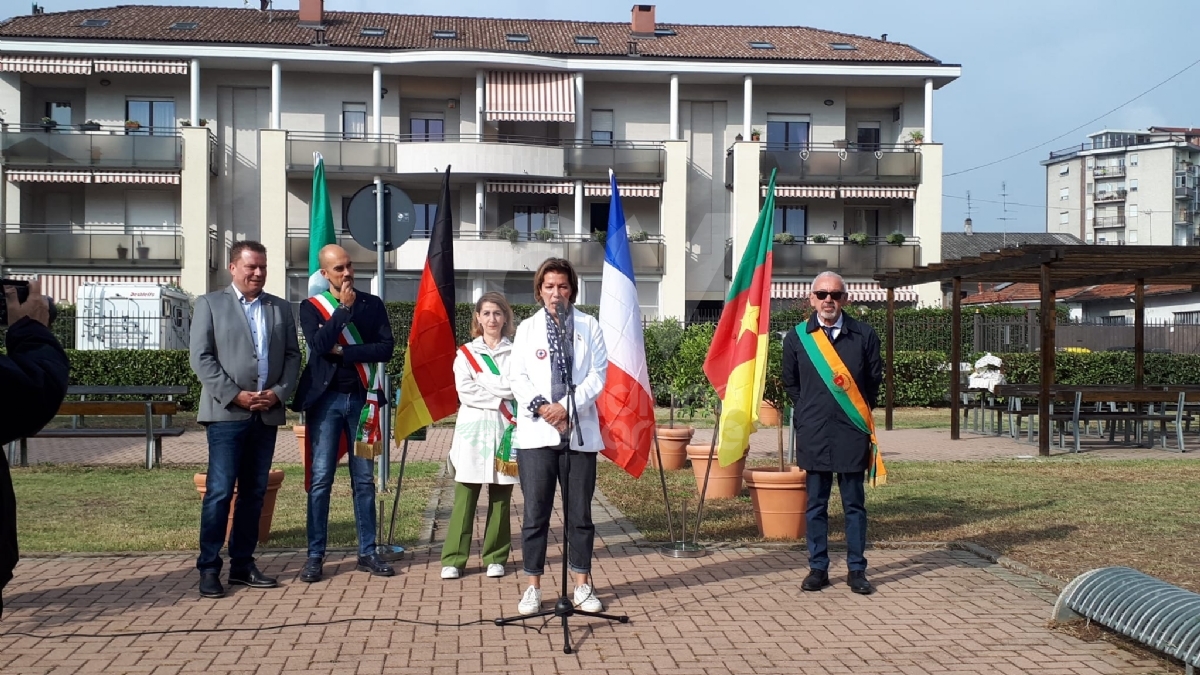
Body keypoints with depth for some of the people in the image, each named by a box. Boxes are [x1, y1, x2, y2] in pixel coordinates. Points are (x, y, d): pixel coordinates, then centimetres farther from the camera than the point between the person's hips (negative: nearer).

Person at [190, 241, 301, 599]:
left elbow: (293, 355, 12)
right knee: (220, 491, -6)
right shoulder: (210, 304, 4)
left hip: (268, 414, 4)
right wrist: (235, 396, -12)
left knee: (254, 492, 8)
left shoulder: (281, 308, 15)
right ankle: (209, 567, 1)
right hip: (226, 412, -4)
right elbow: (201, 358, -3)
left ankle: (242, 564, 15)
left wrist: (279, 392, -5)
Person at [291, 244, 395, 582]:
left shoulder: (372, 304, 8)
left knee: (364, 479, 6)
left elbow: (386, 348, -4)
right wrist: (344, 309, -11)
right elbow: (319, 344, -14)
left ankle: (368, 553, 12)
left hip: (363, 398, 2)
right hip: (325, 398, -2)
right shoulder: (312, 307, 4)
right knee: (320, 479, -3)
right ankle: (315, 555, 4)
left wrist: (343, 351, -9)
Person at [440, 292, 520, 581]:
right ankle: (453, 559, 3)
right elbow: (465, 392, -3)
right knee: (465, 495, -2)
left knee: (500, 496, 3)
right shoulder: (466, 353, 9)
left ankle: (496, 557, 13)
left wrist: (484, 388, -10)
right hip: (474, 428, 0)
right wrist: (501, 401, -8)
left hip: (505, 429, 0)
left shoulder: (515, 351, 8)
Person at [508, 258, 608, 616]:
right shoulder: (527, 327, 10)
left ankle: (583, 585, 16)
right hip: (536, 432, 0)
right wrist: (542, 408, -13)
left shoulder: (589, 326, 7)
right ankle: (533, 587, 10)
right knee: (535, 512, 1)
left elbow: (598, 374, 0)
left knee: (580, 512, 6)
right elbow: (517, 377, 3)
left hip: (580, 431, 0)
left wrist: (566, 407, -12)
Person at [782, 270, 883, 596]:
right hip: (813, 434, 0)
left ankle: (857, 569, 15)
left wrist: (858, 413, 9)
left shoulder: (864, 335, 1)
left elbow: (875, 380, 10)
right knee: (816, 504, 7)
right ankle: (818, 568, 16)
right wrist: (810, 411, 11)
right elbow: (790, 383, 14)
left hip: (852, 434, 0)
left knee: (854, 504, 7)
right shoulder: (797, 337, 3)